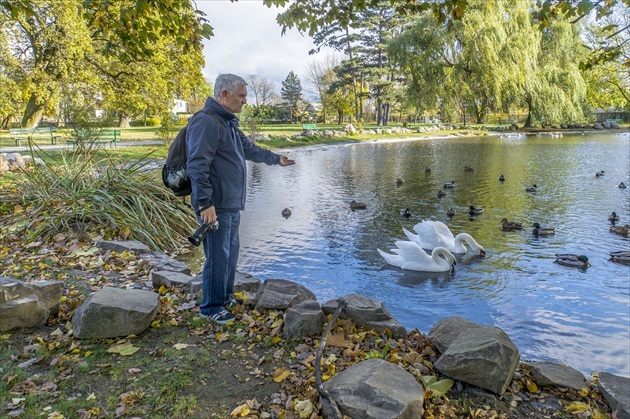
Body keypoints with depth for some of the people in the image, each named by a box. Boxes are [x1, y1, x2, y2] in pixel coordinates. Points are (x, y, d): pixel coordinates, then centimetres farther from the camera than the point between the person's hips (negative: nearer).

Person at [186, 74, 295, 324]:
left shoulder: (228, 122, 17)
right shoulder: (206, 122, -16)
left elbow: (250, 150, 31)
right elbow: (197, 166, -22)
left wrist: (276, 159, 39)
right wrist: (205, 204, -25)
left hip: (232, 205, 10)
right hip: (216, 206, -10)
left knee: (231, 252, 19)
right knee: (218, 256, -1)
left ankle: (225, 297, 34)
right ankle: (212, 306, 14)